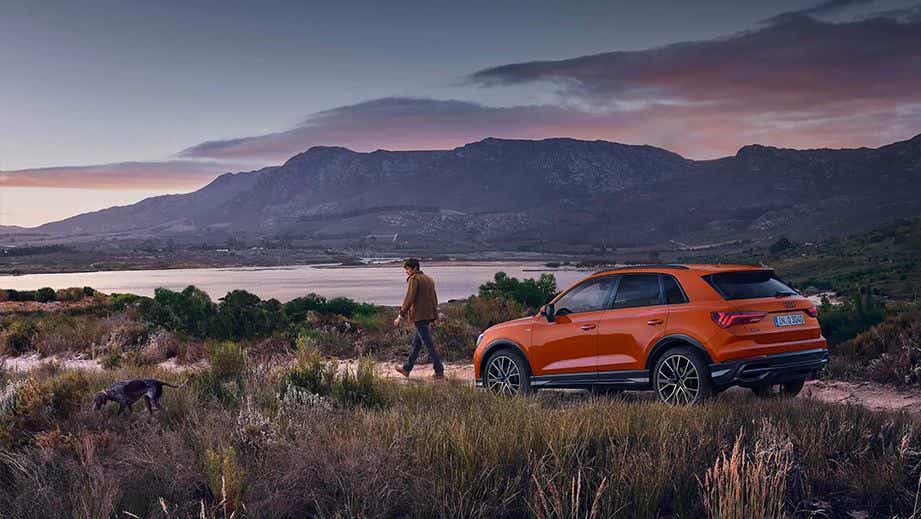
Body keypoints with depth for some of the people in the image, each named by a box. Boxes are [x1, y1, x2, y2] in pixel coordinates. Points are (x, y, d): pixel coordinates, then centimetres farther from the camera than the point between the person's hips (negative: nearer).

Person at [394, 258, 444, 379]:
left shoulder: (414, 279, -9)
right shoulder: (429, 279, 18)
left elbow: (409, 299, -16)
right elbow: (434, 299, 20)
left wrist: (401, 316, -12)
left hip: (419, 316, -9)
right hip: (429, 316, 9)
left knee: (428, 344, -7)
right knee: (416, 343, 15)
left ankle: (439, 371, -9)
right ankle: (407, 368, 24)